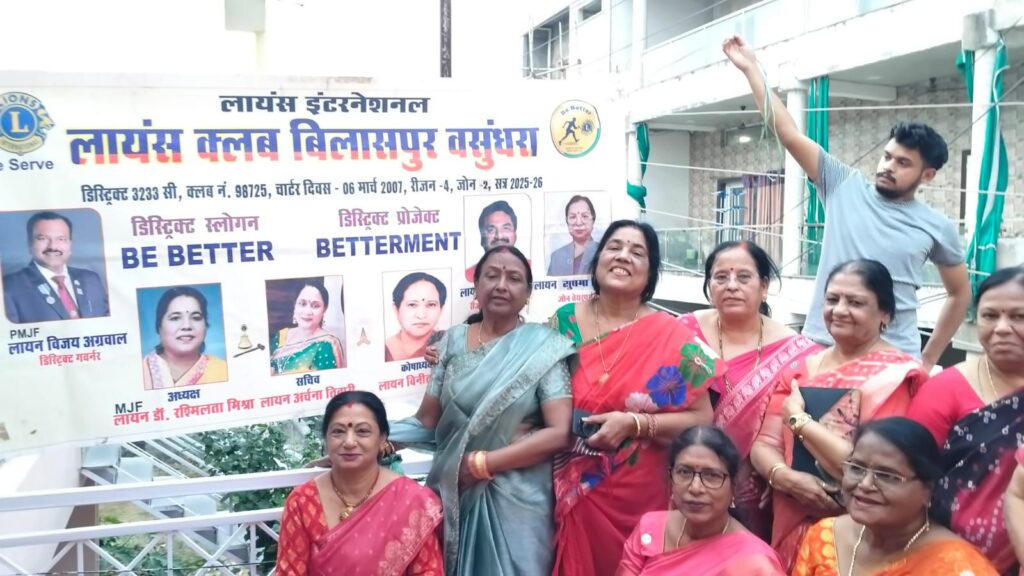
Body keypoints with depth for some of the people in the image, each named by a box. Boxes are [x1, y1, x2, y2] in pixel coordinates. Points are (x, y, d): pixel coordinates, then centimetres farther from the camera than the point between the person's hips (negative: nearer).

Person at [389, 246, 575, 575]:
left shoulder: (542, 348, -8)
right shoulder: (453, 342, 3)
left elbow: (559, 433, -14)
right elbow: (426, 421, 3)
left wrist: (481, 463, -14)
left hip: (516, 499, -3)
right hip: (455, 493, 3)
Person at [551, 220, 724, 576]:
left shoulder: (671, 337, -7)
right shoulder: (563, 321, 0)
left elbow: (701, 419, -7)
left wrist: (634, 423, -18)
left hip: (637, 499, -1)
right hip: (571, 491, 2)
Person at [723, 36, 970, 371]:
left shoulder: (937, 227, 4)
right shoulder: (845, 187, 2)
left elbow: (960, 293, 16)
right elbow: (790, 135, -4)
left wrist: (928, 360, 11)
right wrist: (750, 68, -9)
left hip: (894, 359, 0)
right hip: (821, 347, 0)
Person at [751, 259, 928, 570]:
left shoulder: (897, 375, -12)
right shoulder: (800, 368, 4)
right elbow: (763, 445, 2)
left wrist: (798, 418, -14)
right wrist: (785, 477, -18)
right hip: (790, 528, 5)